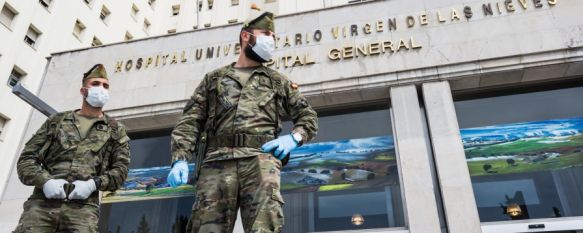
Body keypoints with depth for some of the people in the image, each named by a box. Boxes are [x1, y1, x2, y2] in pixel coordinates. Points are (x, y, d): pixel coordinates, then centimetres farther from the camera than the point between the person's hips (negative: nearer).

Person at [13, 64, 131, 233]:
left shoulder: (116, 130, 17)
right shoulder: (56, 121, 19)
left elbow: (120, 169, 9)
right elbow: (27, 158, 13)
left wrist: (93, 184, -9)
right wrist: (45, 180, -7)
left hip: (83, 207, -1)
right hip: (42, 202, 1)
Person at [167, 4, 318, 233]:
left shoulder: (278, 81, 25)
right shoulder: (214, 78, 24)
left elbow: (308, 116, 25)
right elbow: (190, 121, 14)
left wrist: (294, 137, 3)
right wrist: (180, 159, -2)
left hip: (260, 161, 0)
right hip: (217, 163, 1)